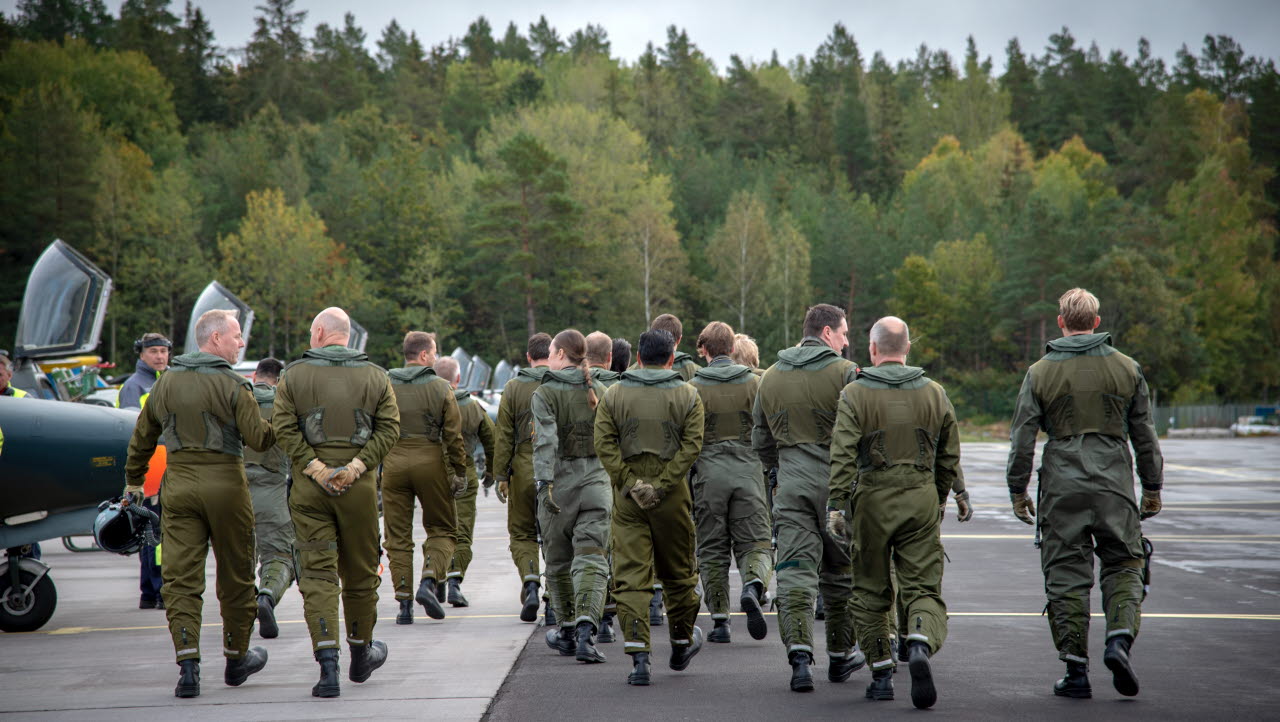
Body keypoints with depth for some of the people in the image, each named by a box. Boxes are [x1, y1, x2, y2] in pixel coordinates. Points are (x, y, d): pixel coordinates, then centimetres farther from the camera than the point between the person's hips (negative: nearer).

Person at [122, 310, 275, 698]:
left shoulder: (166, 382, 8)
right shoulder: (232, 385, -8)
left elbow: (142, 437, 15)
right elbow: (258, 438, -14)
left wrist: (133, 481, 26)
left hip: (178, 484, 4)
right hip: (225, 483, -3)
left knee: (181, 576, 1)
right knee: (235, 575, 11)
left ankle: (188, 663, -11)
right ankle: (237, 658, 24)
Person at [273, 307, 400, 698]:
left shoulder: (294, 375, 1)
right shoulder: (375, 376, 5)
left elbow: (284, 427, -8)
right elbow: (389, 428, -4)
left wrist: (315, 468, -9)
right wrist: (356, 466, -9)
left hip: (309, 488, -1)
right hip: (359, 487, 1)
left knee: (317, 573, -2)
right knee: (360, 571, 15)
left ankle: (328, 665, -13)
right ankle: (361, 655, 30)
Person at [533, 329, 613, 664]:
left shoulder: (545, 394, -6)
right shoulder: (599, 391, 8)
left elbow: (546, 441, -18)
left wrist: (545, 484, -23)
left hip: (560, 485, -3)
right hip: (597, 483, 3)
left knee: (558, 563, 14)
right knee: (592, 561, -4)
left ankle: (567, 631, 27)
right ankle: (586, 629, -22)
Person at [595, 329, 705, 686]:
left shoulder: (614, 394, 2)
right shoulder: (687, 396, 0)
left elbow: (604, 443, -6)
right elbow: (691, 446, -10)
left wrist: (630, 483, -6)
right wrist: (662, 485, -11)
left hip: (628, 496, 0)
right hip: (672, 496, 0)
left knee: (630, 576, -1)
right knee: (678, 572, 15)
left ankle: (638, 654, -11)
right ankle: (682, 644, 30)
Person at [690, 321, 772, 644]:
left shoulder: (693, 388, -2)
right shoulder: (754, 383, 2)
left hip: (709, 475, 0)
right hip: (748, 472, 1)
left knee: (712, 550, 8)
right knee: (756, 543, 7)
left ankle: (720, 619, 7)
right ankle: (753, 586, -24)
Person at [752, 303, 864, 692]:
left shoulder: (770, 377, 10)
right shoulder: (846, 372, -7)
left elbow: (760, 441, 16)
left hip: (791, 488, 3)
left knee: (795, 573, -2)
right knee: (840, 573, 12)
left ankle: (799, 653, -19)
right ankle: (841, 654, 24)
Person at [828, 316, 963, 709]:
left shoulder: (855, 394, -3)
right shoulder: (934, 393, 7)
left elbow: (842, 456, -11)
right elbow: (949, 458, 13)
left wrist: (836, 505, -9)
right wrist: (940, 498, 26)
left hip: (872, 500, -2)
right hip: (921, 500, 2)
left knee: (871, 591, 11)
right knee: (923, 587, 3)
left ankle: (881, 673, 12)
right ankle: (920, 644, -25)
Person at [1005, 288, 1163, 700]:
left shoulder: (1040, 373, 1)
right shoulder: (1127, 369, 5)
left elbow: (1022, 439, -1)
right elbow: (1145, 435, 8)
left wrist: (1018, 491, 7)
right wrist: (1152, 488, 16)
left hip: (1062, 489, 0)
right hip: (1115, 486, 1)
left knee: (1066, 577, 4)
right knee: (1123, 566, 11)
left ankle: (1076, 672, 4)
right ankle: (1120, 638, -13)